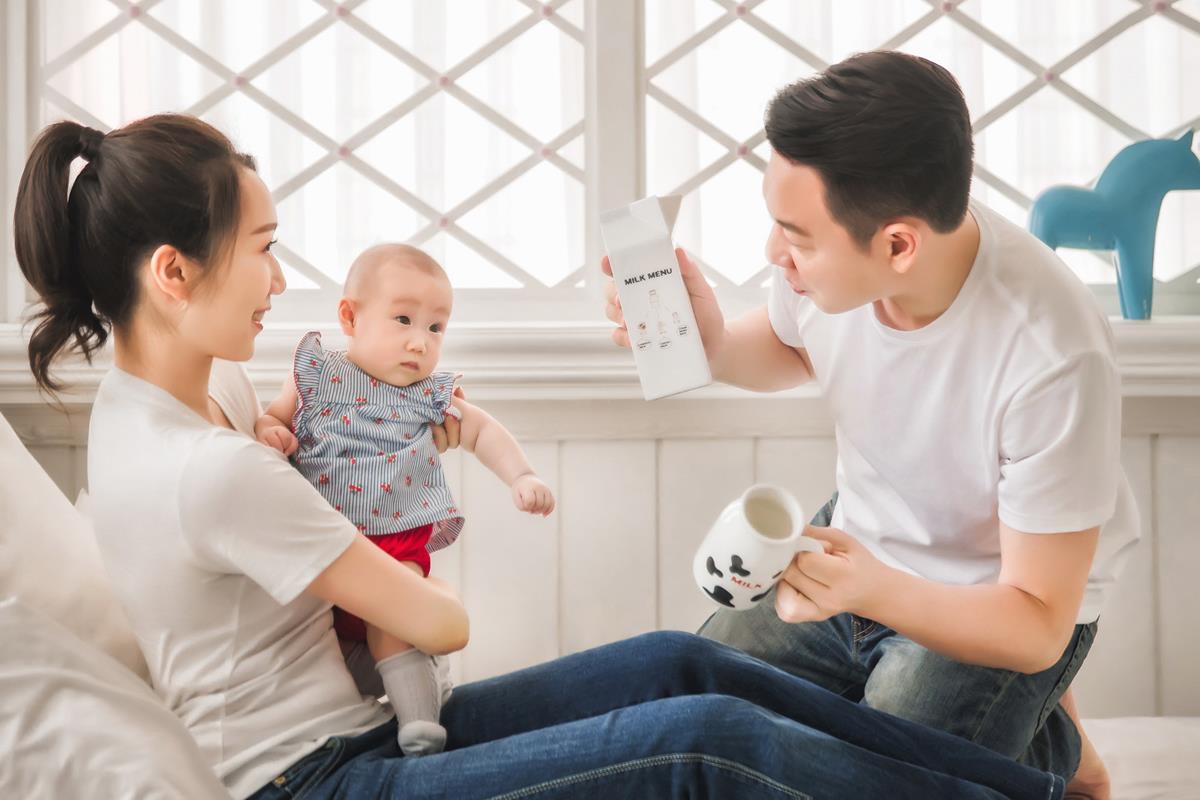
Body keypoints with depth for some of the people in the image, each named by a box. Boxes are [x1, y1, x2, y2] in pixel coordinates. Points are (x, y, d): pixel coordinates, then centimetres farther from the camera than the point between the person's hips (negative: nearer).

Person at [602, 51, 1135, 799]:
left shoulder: (1054, 361, -35)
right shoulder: (827, 249, -20)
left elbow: (1038, 626, -24)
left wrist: (874, 591, -43)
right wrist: (713, 343, -16)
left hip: (996, 609, -5)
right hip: (857, 552, 5)